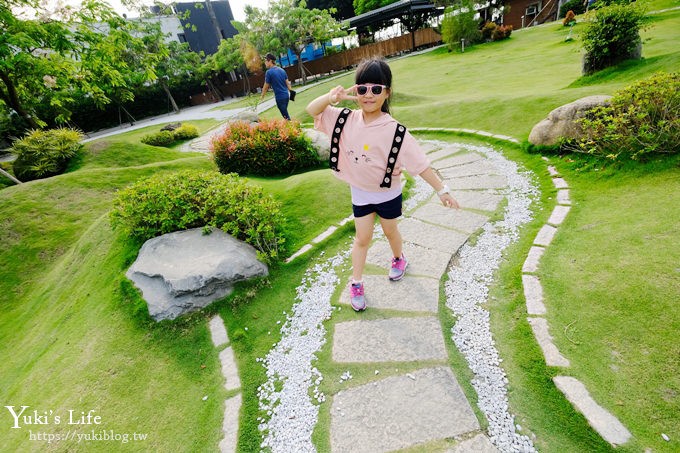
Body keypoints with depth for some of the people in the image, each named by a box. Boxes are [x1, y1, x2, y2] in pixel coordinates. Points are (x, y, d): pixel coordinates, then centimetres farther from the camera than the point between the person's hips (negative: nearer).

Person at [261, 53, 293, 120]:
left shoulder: (269, 72, -9)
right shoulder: (282, 70, 9)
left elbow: (266, 86, -4)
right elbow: (287, 83, 11)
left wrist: (262, 96, 9)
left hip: (279, 97, -7)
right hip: (286, 95, 7)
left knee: (286, 116, -2)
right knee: (285, 113, 19)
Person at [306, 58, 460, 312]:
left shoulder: (395, 131, -23)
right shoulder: (345, 119, -12)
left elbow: (420, 163, -20)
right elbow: (312, 110, -8)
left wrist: (441, 190, -19)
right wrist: (331, 97, -28)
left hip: (387, 193, -2)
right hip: (359, 192, 2)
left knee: (390, 231, 20)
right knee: (362, 238, 11)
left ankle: (399, 259, 53)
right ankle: (356, 284, 28)